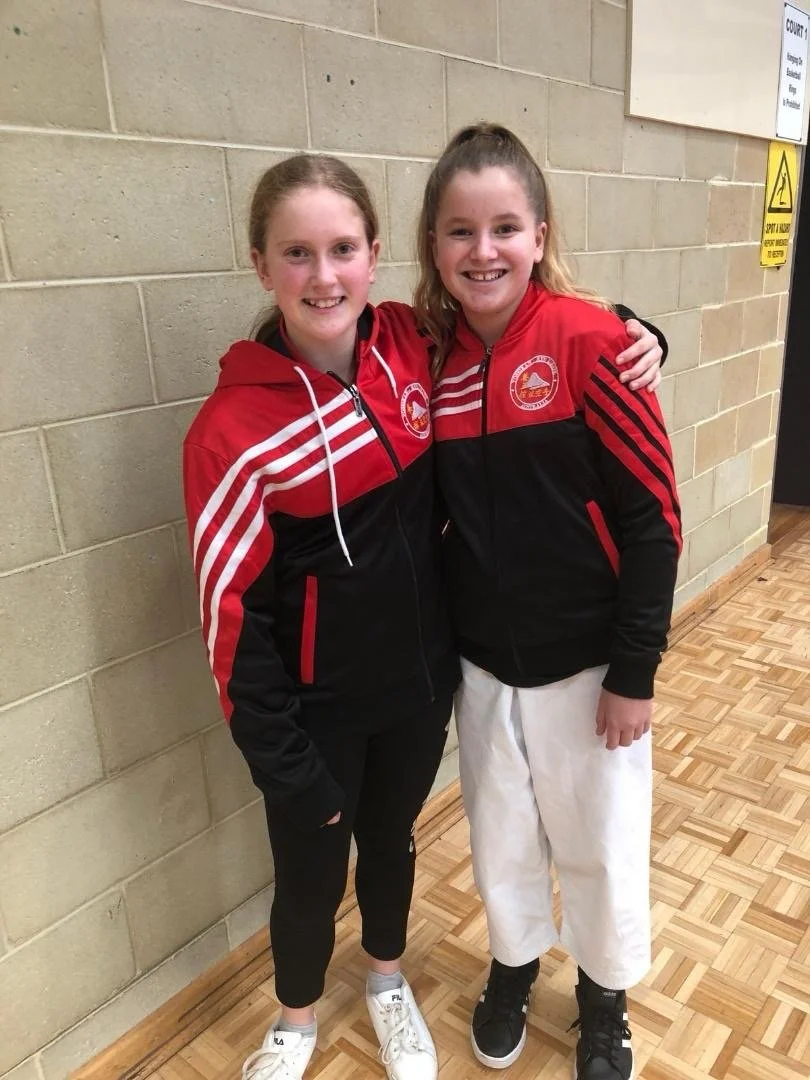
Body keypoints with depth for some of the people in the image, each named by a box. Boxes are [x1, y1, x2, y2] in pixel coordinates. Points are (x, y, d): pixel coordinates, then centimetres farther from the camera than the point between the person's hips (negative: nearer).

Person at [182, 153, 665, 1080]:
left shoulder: (414, 345, -8)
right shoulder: (232, 427, -20)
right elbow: (232, 613, -15)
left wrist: (628, 339, -8)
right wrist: (285, 767, -11)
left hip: (421, 678, 3)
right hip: (319, 706, -3)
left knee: (392, 838, 25)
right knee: (311, 874, 18)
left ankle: (387, 979, 55)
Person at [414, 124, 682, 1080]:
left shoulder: (590, 339, -15)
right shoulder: (431, 358, -3)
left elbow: (652, 515, -13)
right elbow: (433, 516, 5)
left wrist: (635, 669, -12)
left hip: (586, 659, -3)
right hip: (481, 660, 4)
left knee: (600, 842, 17)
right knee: (499, 834, 22)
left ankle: (605, 994, 46)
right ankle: (512, 963, 51)